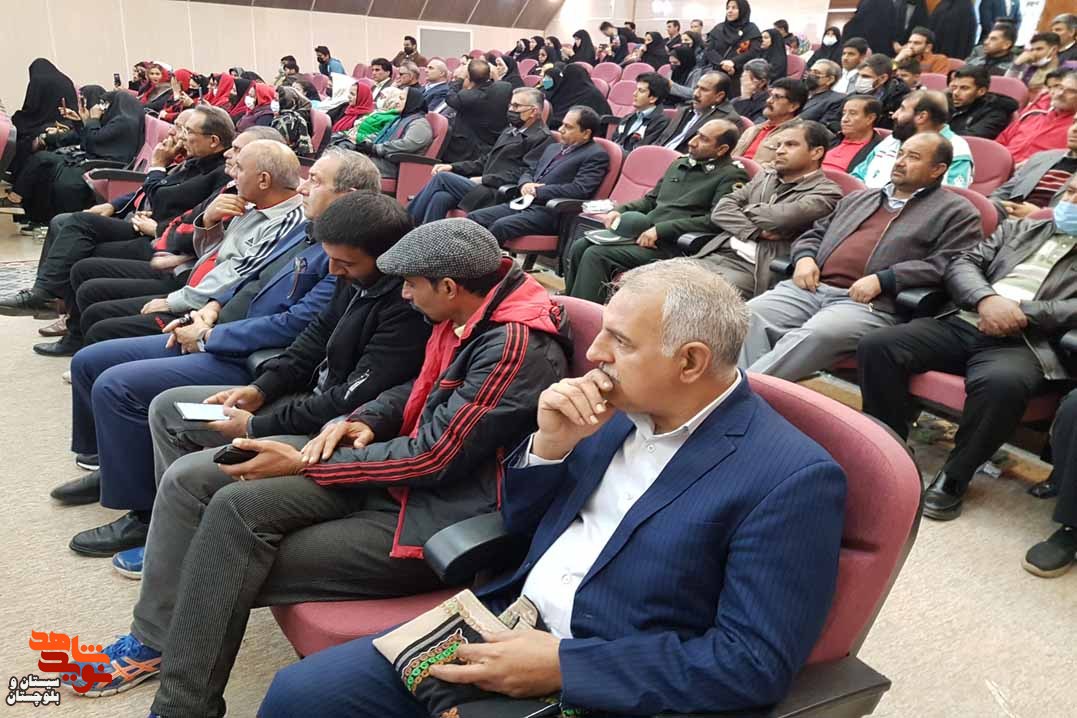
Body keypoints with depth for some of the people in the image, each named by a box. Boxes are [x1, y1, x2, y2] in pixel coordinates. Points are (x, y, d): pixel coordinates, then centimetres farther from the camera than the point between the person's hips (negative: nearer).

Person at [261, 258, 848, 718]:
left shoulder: (794, 477, -15)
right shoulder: (620, 412, 4)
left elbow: (755, 662, -17)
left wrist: (564, 665, -19)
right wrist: (550, 443, -9)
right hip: (500, 629, 6)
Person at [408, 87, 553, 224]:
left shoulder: (543, 138, -4)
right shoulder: (509, 131, 24)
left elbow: (524, 174, -15)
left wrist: (483, 179, -15)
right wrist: (453, 167, 11)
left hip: (497, 194, -8)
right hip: (484, 188, 8)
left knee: (441, 177, -14)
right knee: (440, 198, -19)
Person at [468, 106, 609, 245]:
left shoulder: (596, 155, -2)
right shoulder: (553, 147, 24)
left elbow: (579, 190, -15)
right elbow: (529, 172, 28)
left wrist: (537, 191, -12)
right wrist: (526, 184, 2)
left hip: (550, 212, -8)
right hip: (524, 203, 8)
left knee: (501, 226, -30)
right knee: (473, 218, -9)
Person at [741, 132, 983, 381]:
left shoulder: (956, 212, 11)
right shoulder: (859, 198, 29)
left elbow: (946, 264, -4)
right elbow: (814, 234, 32)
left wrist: (882, 280, -14)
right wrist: (805, 257, 7)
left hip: (872, 304, -5)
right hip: (812, 288, 6)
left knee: (813, 335, -36)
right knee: (750, 316, -22)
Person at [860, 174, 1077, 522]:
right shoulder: (1017, 229, 25)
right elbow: (963, 264, 11)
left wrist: (1021, 312, -15)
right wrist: (987, 299, -10)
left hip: (1023, 343, -4)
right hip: (959, 324, 4)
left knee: (1002, 383, -39)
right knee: (876, 346, -20)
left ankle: (954, 476, -16)